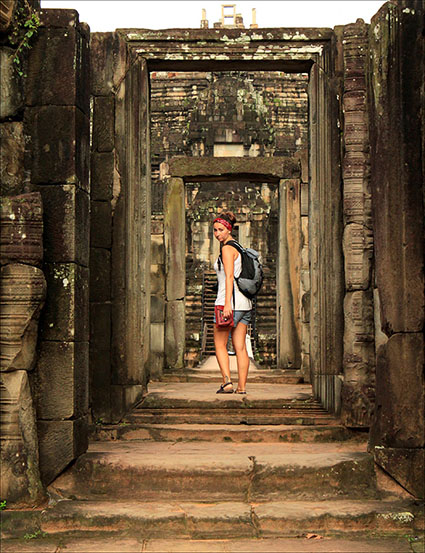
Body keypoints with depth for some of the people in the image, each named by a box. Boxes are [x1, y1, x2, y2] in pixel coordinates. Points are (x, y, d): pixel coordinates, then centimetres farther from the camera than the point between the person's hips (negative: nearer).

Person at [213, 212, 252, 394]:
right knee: (240, 347, 5)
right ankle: (242, 387, 4)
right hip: (245, 303, 8)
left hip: (231, 300, -8)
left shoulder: (227, 248, -9)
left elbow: (229, 277, -18)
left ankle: (227, 381, -9)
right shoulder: (237, 247, 19)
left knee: (220, 344, 2)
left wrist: (227, 304, -24)